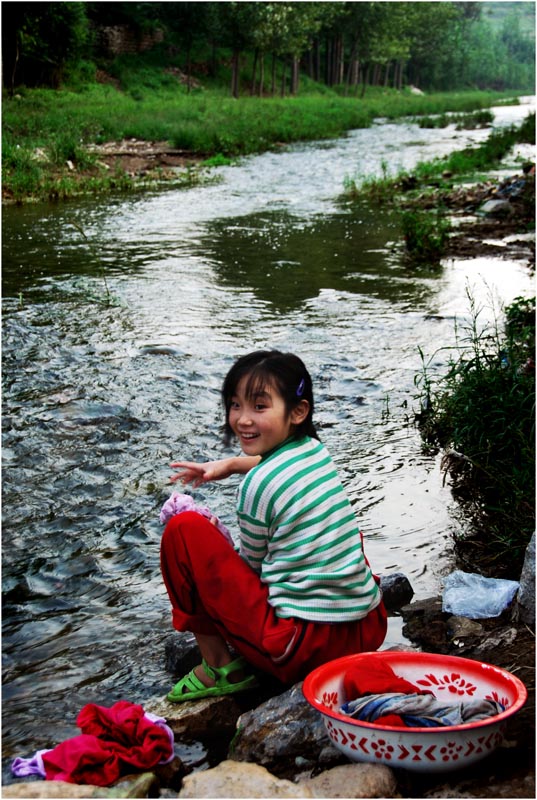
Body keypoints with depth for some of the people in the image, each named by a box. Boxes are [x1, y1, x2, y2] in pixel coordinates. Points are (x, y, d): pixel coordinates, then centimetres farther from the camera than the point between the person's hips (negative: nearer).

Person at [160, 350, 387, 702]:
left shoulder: (258, 486, -14)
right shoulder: (318, 451, 7)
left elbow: (250, 564, 3)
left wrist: (216, 539, 20)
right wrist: (228, 464, 31)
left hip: (306, 644, -8)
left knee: (183, 529, -5)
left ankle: (219, 666, 5)